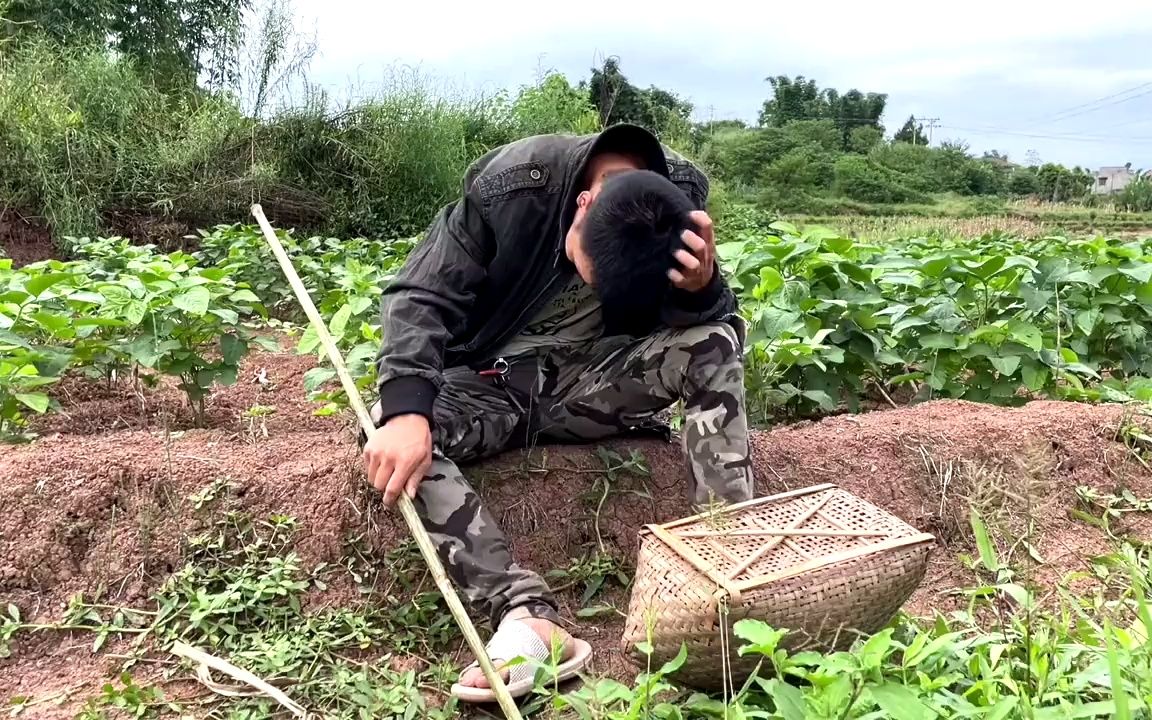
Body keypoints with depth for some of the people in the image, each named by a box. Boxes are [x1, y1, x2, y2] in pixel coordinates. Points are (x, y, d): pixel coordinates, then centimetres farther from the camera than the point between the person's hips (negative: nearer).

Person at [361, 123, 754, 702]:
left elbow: (710, 324, -13)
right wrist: (405, 410, -36)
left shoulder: (681, 197, -14)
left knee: (715, 342, -23)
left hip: (590, 383, 2)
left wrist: (704, 287, -37)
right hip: (491, 384, -1)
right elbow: (420, 297, -21)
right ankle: (529, 617, -41)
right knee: (388, 431, -31)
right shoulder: (510, 184, -23)